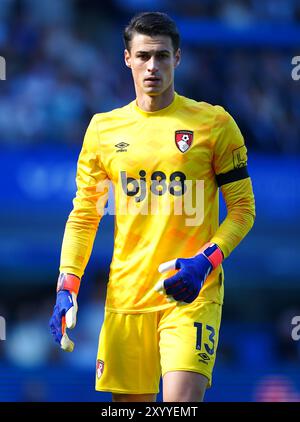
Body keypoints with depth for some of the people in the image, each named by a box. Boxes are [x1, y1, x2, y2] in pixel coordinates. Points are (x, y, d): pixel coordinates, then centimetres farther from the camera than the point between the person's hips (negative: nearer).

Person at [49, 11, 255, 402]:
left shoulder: (213, 123, 0)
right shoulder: (103, 128, 9)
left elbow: (243, 209, 1)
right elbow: (83, 216, 13)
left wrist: (205, 261, -15)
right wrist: (67, 287, 1)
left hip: (191, 293, -3)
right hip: (125, 294, 3)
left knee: (181, 400, -19)